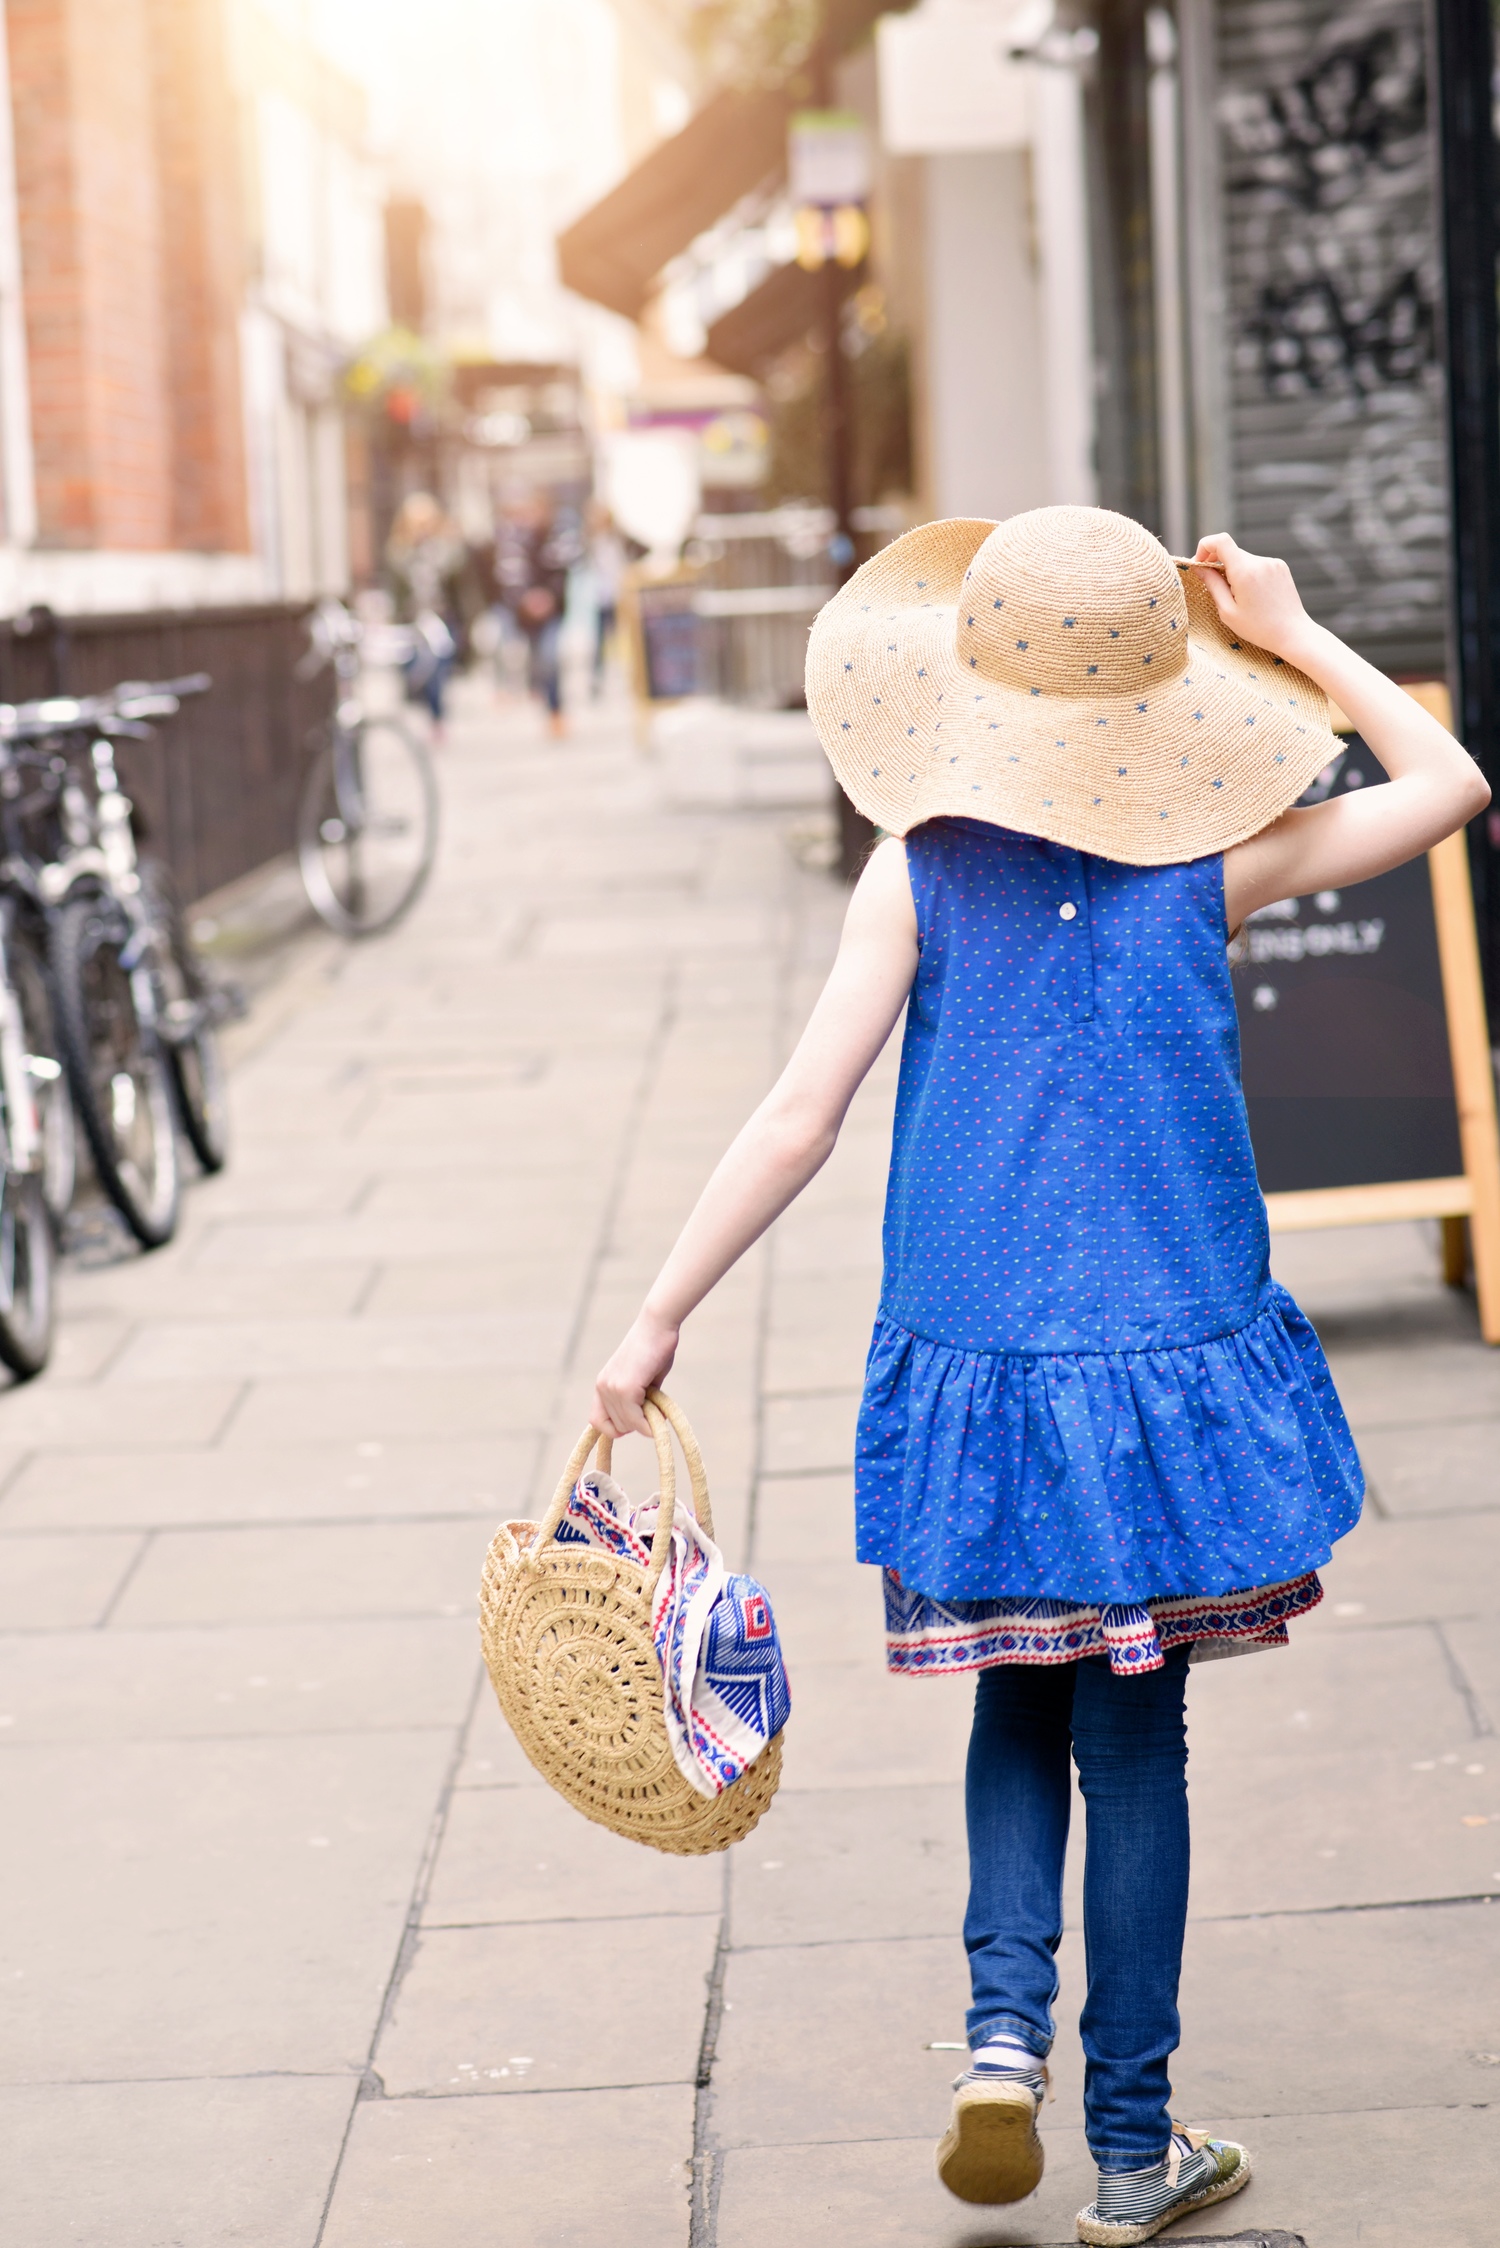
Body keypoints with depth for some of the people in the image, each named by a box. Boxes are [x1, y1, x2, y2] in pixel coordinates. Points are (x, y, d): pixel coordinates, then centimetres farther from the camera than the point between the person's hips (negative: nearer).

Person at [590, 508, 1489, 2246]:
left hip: (974, 1369, 1)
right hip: (1169, 1363, 0)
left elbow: (799, 1119, -10)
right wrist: (1296, 639, 10)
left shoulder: (919, 874, -6)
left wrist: (658, 1322, -5)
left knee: (1020, 1713, 20)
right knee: (1135, 1739, 9)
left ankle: (1005, 2026, 0)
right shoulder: (1211, 864, -5)